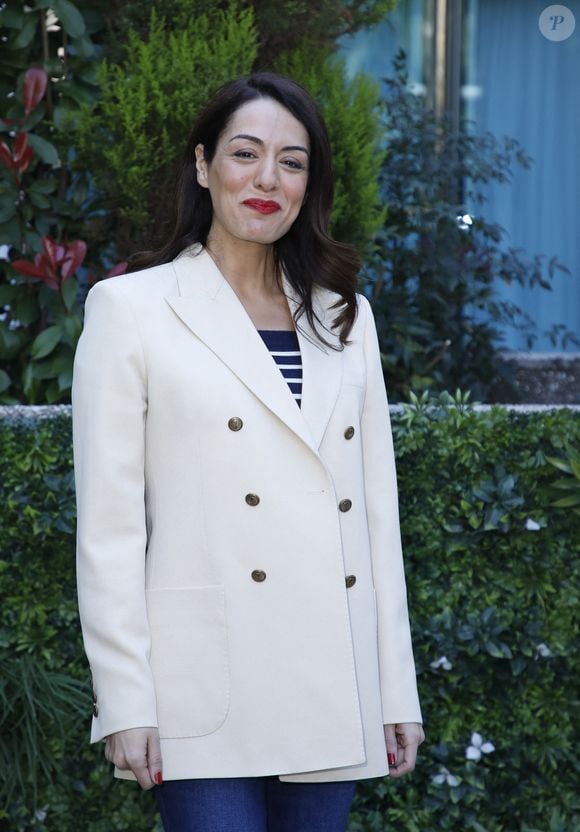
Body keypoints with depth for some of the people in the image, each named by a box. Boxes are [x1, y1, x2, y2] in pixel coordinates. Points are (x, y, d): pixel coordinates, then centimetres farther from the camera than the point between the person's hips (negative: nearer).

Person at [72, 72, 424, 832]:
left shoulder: (345, 315, 14)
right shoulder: (132, 308, 1)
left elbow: (378, 510, 14)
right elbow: (109, 526, -3)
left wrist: (397, 688, 10)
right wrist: (125, 704, -9)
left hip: (334, 696, 5)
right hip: (212, 700, -4)